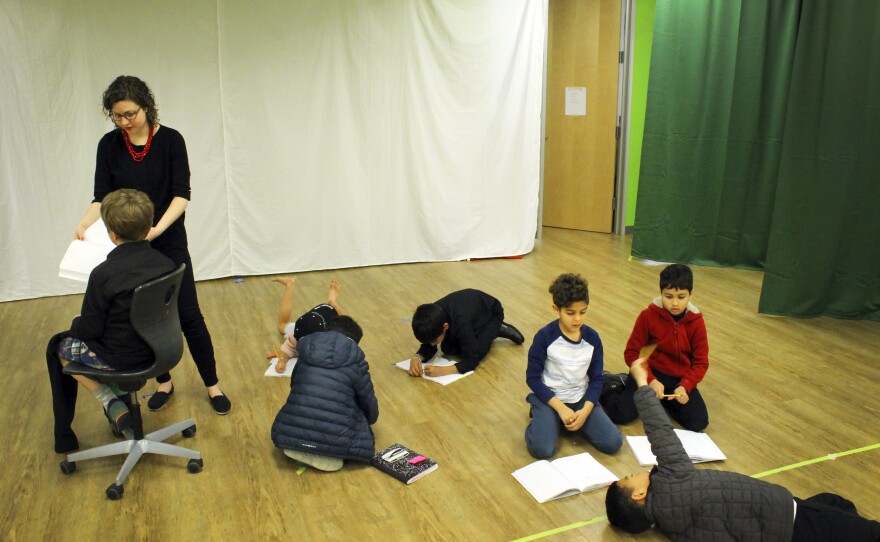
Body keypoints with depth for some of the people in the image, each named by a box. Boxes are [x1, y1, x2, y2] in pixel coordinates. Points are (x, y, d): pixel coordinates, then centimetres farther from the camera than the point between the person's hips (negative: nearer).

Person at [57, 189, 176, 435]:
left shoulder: (103, 274, -23)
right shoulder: (166, 264, -9)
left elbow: (89, 329, -15)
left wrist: (76, 324, 8)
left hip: (119, 358, -5)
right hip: (157, 349, 5)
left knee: (62, 346, 21)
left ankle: (113, 405, 12)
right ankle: (121, 395, 27)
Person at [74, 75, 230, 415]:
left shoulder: (170, 140, -8)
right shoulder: (109, 145, -1)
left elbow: (182, 193, -14)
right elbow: (102, 196, -3)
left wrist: (158, 227, -28)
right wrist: (85, 223, -23)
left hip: (169, 243, -2)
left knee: (188, 315, -1)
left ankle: (213, 385, 13)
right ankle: (163, 383, 27)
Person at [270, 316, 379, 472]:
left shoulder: (306, 355, 12)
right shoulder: (355, 362, 3)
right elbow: (369, 403, 16)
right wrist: (371, 418, 41)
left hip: (290, 435, 4)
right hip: (333, 441, -4)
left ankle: (299, 449, 7)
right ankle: (329, 455, 0)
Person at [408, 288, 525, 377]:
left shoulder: (461, 322, -45)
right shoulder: (434, 318, -29)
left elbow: (472, 360, -41)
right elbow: (428, 347, -16)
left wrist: (442, 370, -55)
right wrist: (416, 358, -39)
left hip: (491, 313, -5)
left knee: (476, 352, -25)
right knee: (447, 348, -11)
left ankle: (497, 330, 3)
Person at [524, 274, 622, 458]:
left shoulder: (592, 337, -5)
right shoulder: (545, 336, -15)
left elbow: (596, 379, 0)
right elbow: (533, 378, -12)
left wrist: (585, 410, -15)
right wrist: (561, 408, -19)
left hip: (581, 399, 4)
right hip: (550, 398, -3)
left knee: (613, 443, -14)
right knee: (541, 449, -25)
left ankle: (571, 421, 10)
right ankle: (540, 416, 8)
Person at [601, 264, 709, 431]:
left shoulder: (696, 321, -5)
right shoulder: (648, 316, -11)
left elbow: (701, 362, -3)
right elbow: (632, 353, -8)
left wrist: (685, 386, -21)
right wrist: (650, 380, -22)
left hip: (680, 379, 3)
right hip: (651, 374, -2)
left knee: (699, 422, -17)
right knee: (621, 414, -22)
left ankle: (665, 400, 10)